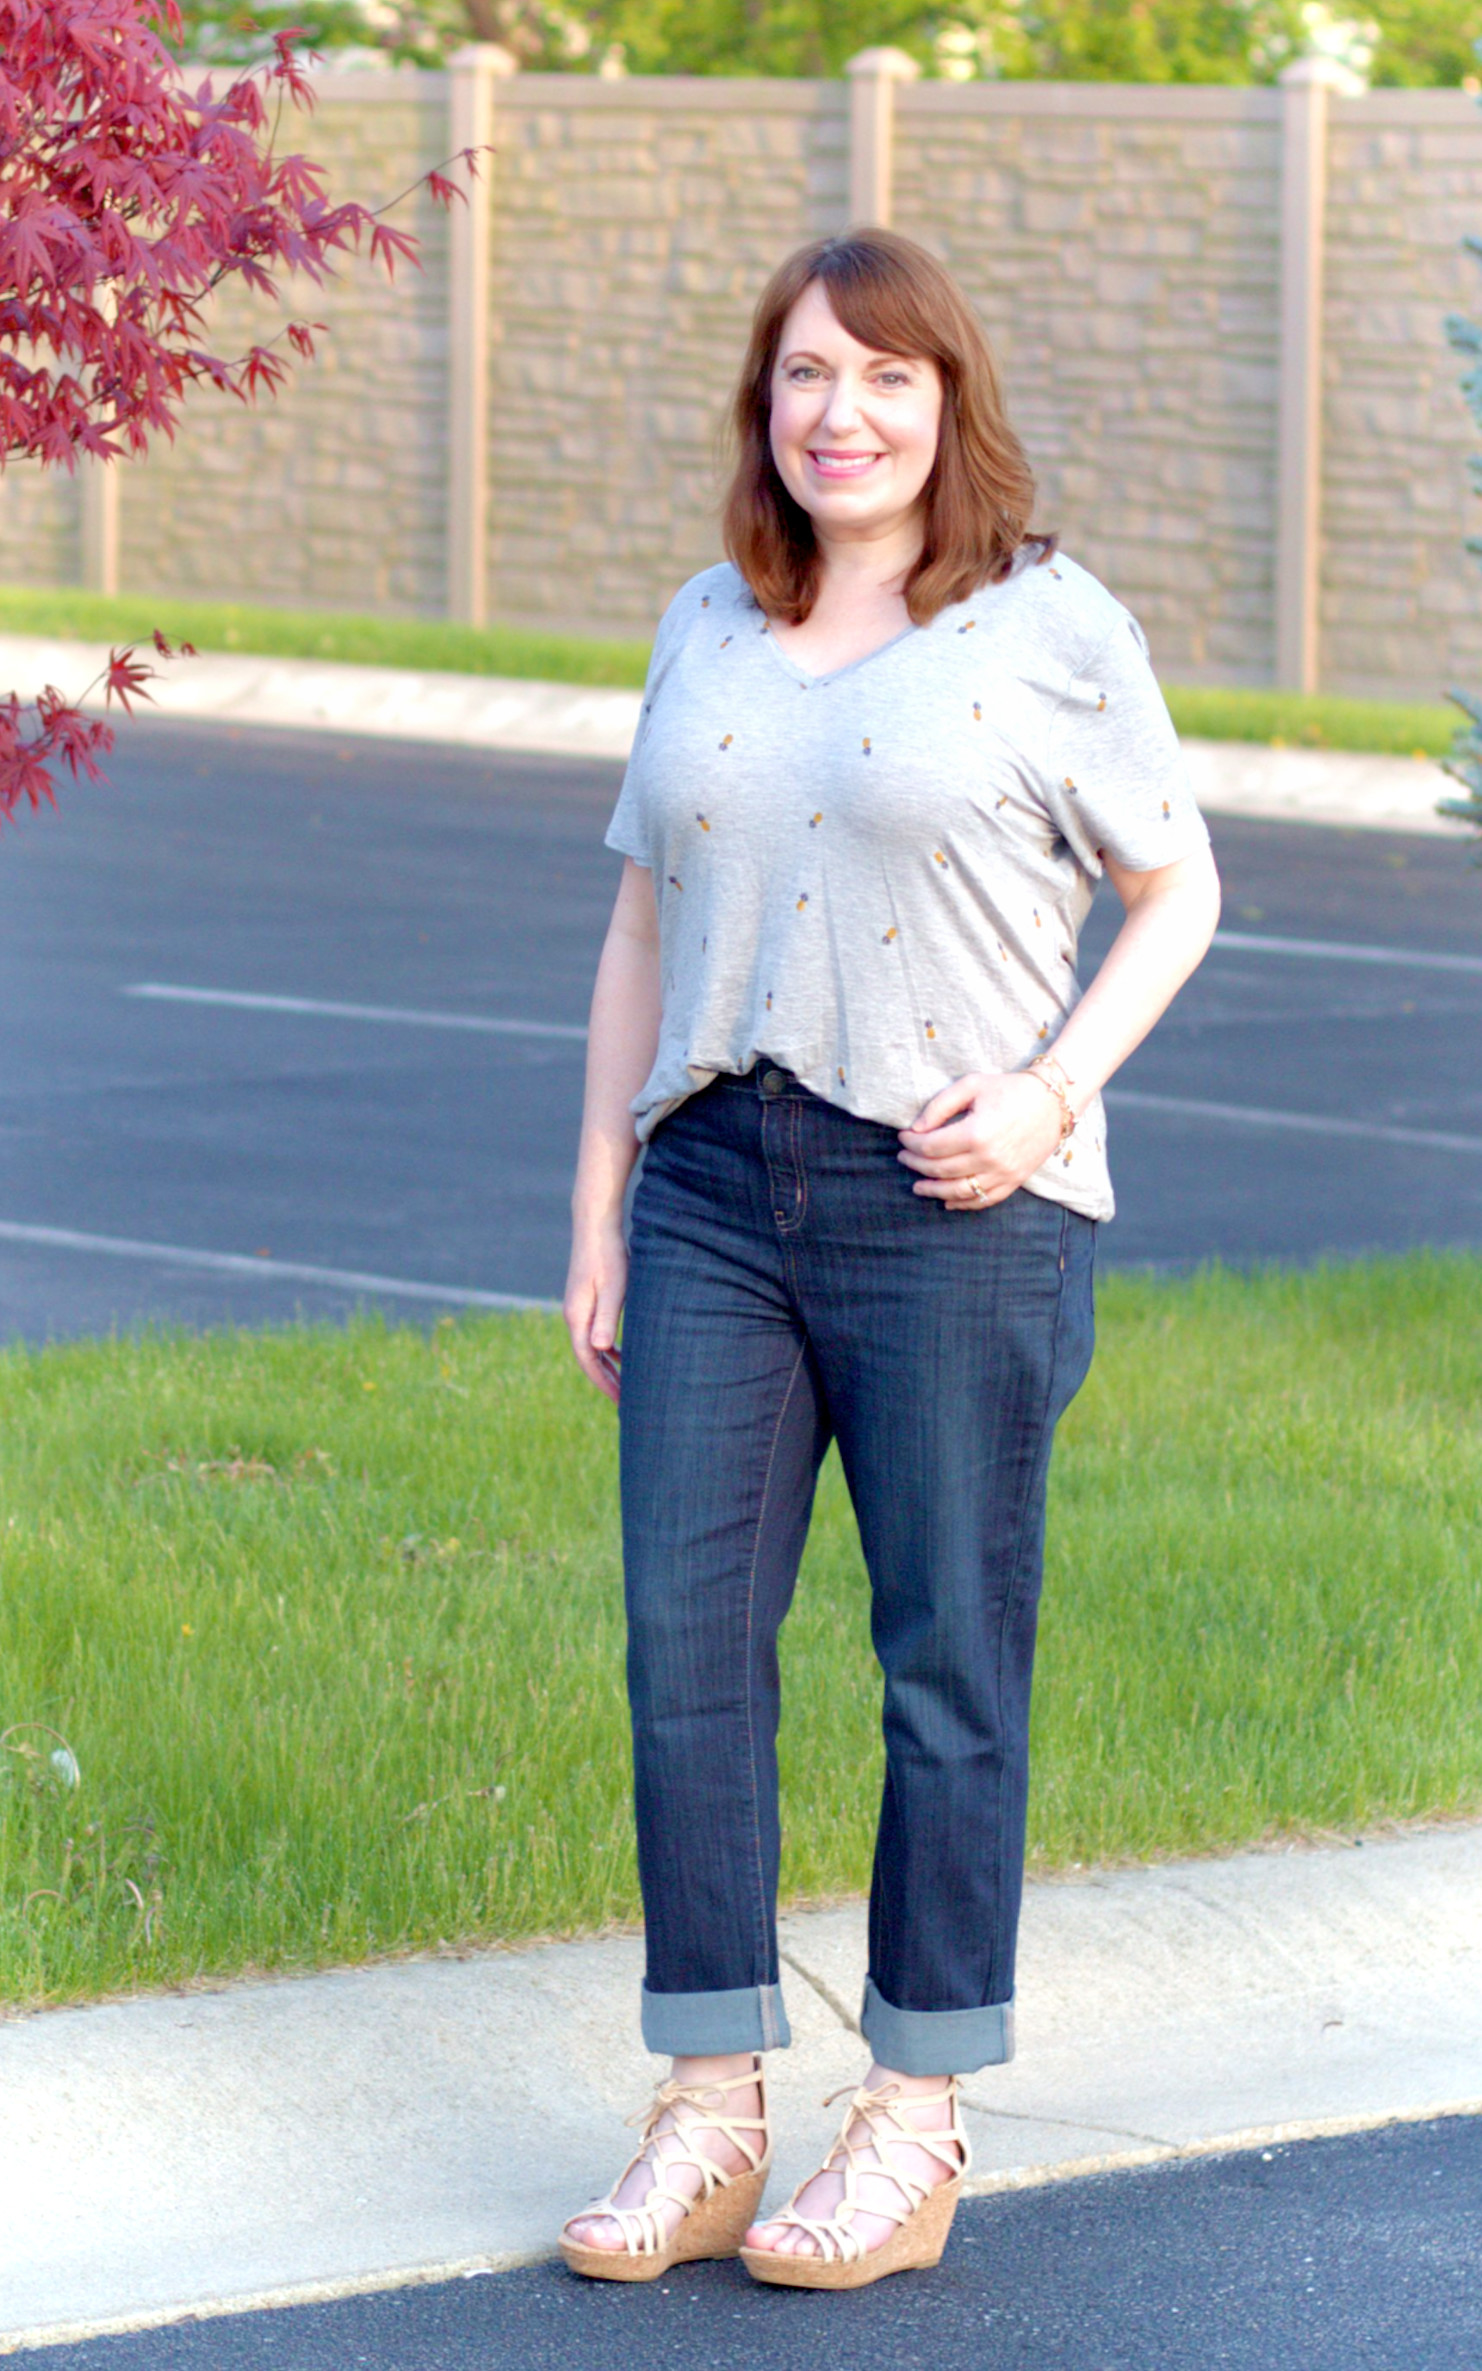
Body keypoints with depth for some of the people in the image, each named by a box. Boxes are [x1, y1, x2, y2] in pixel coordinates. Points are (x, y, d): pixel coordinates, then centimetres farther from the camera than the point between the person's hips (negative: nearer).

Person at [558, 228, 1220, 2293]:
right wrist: (599, 1209, 11)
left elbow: (1176, 894, 4)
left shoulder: (1049, 630, -2)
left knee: (950, 1659, 1)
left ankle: (917, 2128, 10)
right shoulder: (708, 631, 12)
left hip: (952, 1207, -4)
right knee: (686, 1635, 0)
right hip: (717, 1187, 5)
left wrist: (1053, 1092, -11)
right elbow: (645, 926, 16)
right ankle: (710, 2113, 8)